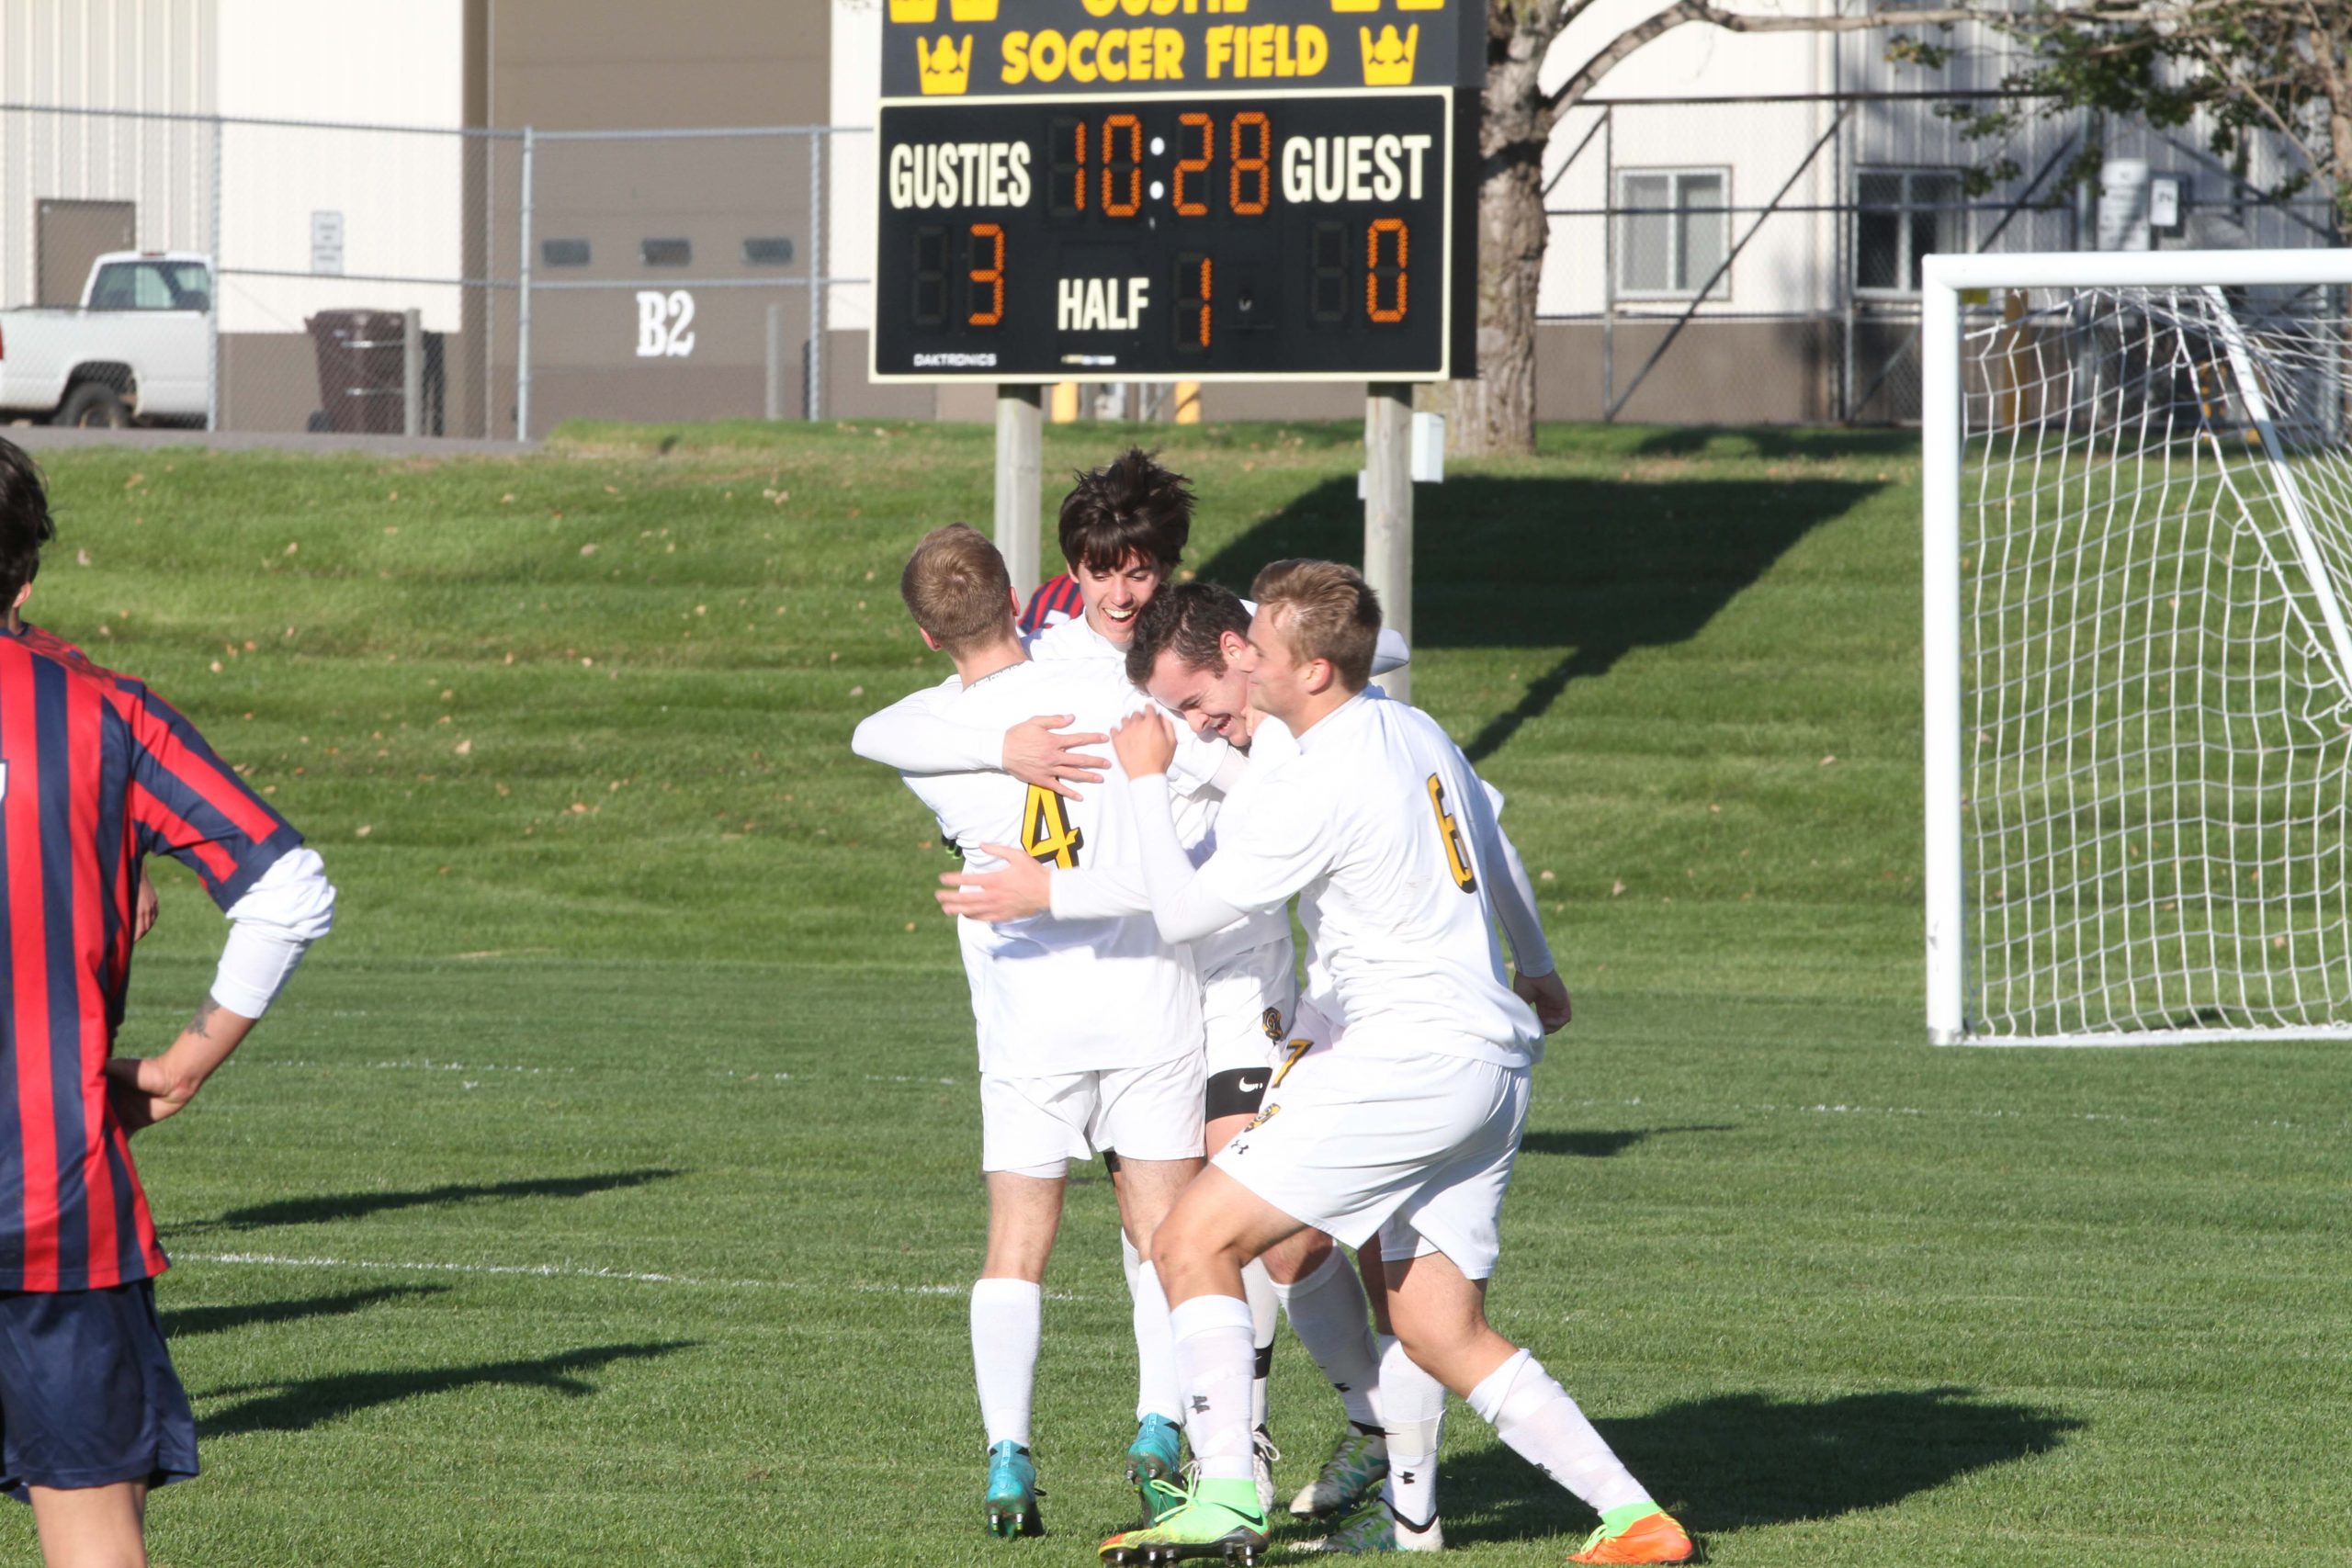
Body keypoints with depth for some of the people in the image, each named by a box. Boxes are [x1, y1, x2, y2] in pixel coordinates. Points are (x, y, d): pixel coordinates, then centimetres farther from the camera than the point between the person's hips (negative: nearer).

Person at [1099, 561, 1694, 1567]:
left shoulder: (1317, 786, -14)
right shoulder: (1416, 732, 13)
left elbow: (1182, 913, -10)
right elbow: (1494, 865, 30)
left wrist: (1148, 780, 0)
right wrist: (1536, 969, 47)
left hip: (1408, 1060, -9)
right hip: (1494, 1061, 9)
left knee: (1195, 1240, -6)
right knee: (1442, 1334, 11)